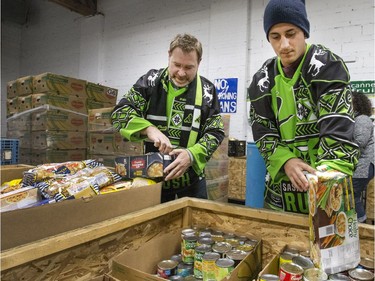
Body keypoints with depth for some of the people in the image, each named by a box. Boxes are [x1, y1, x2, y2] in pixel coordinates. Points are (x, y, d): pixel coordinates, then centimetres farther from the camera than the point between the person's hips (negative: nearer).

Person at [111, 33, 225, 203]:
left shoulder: (207, 90, -4)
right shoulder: (151, 81, -4)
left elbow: (216, 132, -5)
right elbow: (119, 112, -9)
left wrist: (192, 154, -24)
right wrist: (148, 129, -28)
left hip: (191, 179, 0)